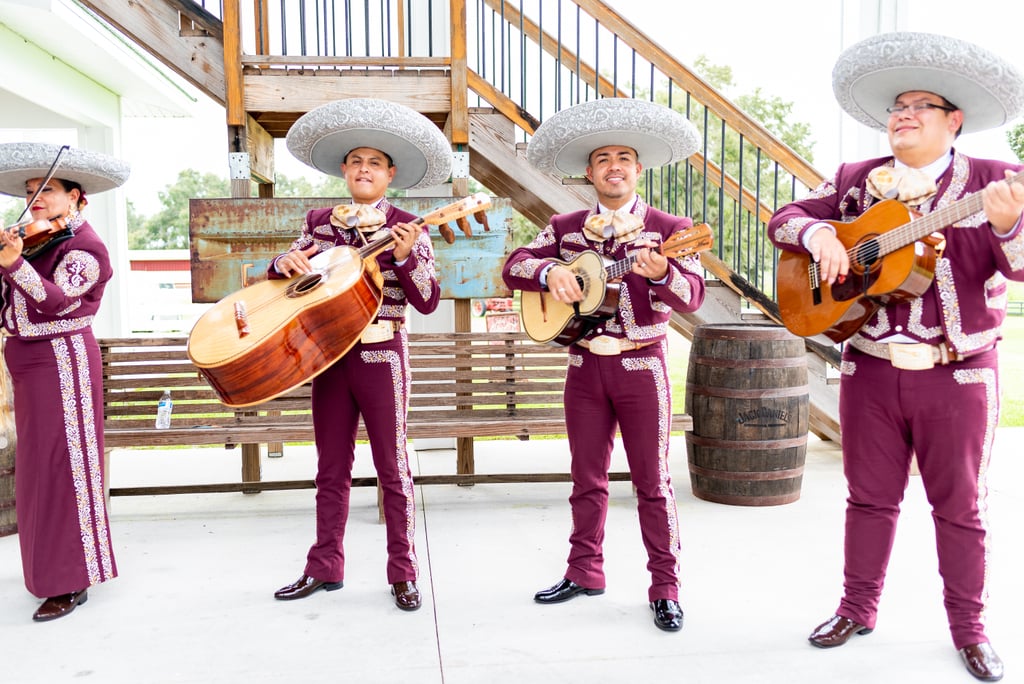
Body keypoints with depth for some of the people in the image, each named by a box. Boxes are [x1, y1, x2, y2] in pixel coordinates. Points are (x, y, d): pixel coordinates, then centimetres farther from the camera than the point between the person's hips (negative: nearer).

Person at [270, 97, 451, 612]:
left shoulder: (406, 228, -2)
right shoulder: (319, 222, 10)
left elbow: (428, 301, -8)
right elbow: (281, 274, 15)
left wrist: (404, 257, -22)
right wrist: (285, 262, -7)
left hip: (380, 353, -4)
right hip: (328, 352, 4)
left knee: (391, 467, 3)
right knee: (331, 467, 13)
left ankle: (403, 574, 15)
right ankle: (324, 568, 26)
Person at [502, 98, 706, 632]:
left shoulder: (668, 228, -1)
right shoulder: (565, 228, 8)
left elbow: (692, 295, -12)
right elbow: (513, 267, 3)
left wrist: (661, 273, -33)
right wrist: (549, 270, -18)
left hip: (641, 366, -3)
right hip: (585, 366, 3)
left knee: (652, 481, 3)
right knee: (587, 477, 13)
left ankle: (665, 587, 14)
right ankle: (584, 570, 28)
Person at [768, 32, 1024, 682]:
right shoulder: (856, 181, 7)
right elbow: (784, 216, 7)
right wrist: (818, 233, -14)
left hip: (957, 376, -2)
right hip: (871, 370, 2)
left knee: (960, 507, 9)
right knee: (869, 498, 13)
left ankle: (970, 628, 26)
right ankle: (858, 609, 29)